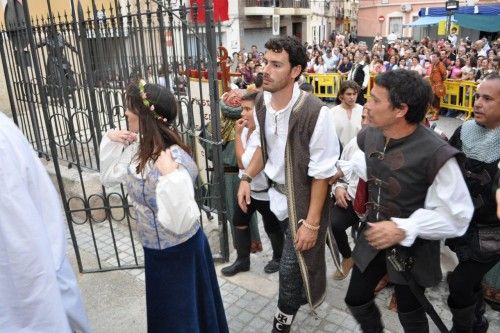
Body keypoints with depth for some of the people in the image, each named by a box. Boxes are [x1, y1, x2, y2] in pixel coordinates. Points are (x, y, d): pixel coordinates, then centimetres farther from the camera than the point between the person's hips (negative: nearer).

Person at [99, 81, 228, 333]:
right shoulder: (138, 148, -6)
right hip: (155, 249, 8)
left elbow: (181, 223, -35)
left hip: (179, 252, -8)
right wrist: (110, 141, -3)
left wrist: (170, 176, -43)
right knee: (162, 312, 30)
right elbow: (109, 177, 9)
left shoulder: (175, 160, -31)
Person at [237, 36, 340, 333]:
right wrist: (247, 177, 3)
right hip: (278, 193, 6)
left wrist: (312, 222, -18)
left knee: (292, 264, 6)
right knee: (294, 258, 23)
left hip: (304, 199, -6)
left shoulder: (315, 113, -28)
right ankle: (299, 296, 52)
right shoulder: (262, 102, -5)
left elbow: (321, 173, -21)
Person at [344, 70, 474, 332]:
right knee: (356, 300, 18)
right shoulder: (370, 135, -8)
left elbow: (456, 216, -24)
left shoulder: (436, 154, -29)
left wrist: (404, 229, -31)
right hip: (373, 236, 5)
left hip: (412, 249, -5)